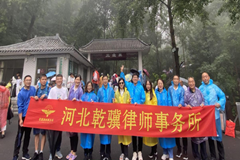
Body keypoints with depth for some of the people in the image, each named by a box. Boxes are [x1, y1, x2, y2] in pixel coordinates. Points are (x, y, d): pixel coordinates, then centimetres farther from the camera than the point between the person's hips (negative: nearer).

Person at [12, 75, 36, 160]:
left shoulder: (33, 89, 3)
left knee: (28, 135, 13)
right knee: (19, 135, 3)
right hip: (23, 116, -3)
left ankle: (25, 153, 25)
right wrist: (20, 119, -14)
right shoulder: (21, 93, -8)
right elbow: (20, 107, -11)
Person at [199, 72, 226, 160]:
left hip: (215, 113, -1)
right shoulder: (200, 88, 5)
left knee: (218, 134, 2)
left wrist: (220, 103, -14)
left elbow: (222, 96, 3)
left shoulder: (214, 87, 4)